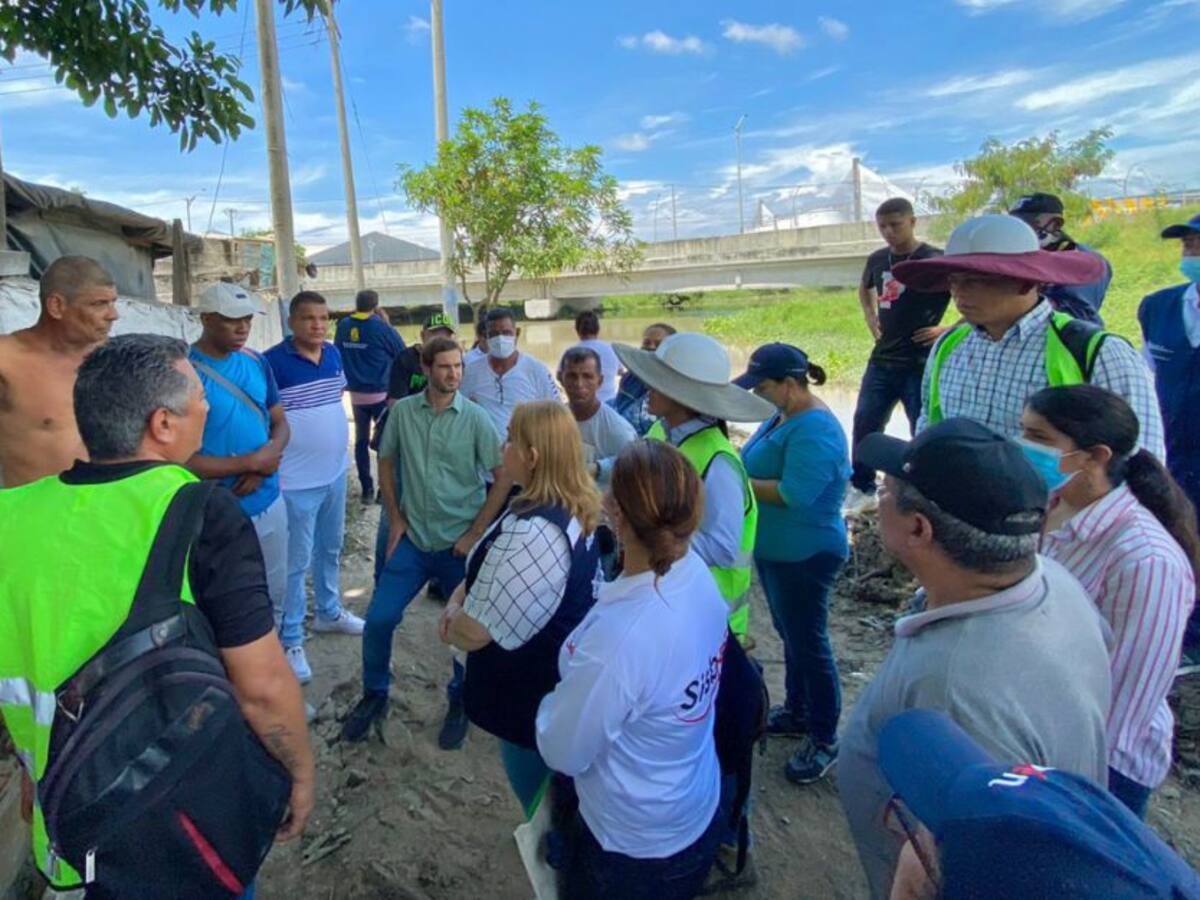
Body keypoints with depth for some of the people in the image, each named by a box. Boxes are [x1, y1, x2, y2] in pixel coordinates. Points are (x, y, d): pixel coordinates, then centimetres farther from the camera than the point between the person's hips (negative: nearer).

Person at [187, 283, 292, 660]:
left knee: (274, 595, 21)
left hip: (270, 502, 6)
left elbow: (280, 423, 8)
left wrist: (264, 464, -12)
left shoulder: (256, 362, 2)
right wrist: (250, 462, -17)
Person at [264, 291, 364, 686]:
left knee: (331, 548, 22)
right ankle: (290, 641, 17)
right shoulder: (272, 362, -18)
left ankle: (329, 612, 41)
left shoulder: (334, 353, 3)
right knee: (297, 561, 3)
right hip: (296, 480, -7)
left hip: (335, 471, 7)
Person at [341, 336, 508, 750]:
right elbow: (386, 463, 10)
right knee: (378, 620, 2)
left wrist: (475, 533, -9)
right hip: (413, 539, 2)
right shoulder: (402, 411, -3)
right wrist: (395, 518, 3)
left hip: (460, 543, -2)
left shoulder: (476, 418, -10)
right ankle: (374, 696, 27)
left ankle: (461, 704, 30)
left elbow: (504, 477, -8)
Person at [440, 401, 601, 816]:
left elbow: (474, 632, -28)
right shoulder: (576, 509, -3)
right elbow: (494, 571, 9)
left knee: (538, 796, 17)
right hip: (565, 679, 9)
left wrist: (451, 618, -6)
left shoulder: (532, 536, -35)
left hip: (535, 693, -9)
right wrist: (458, 598, -7)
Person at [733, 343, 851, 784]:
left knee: (809, 644, 3)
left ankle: (824, 740, 19)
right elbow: (762, 467, 12)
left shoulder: (815, 429, -24)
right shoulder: (782, 415, 6)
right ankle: (797, 712, 40)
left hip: (805, 555, -10)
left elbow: (794, 493, -30)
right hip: (777, 550, 10)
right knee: (791, 635, 22)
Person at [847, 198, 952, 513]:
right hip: (881, 361, 6)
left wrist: (949, 329, -12)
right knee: (864, 425, 9)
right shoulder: (877, 260, 7)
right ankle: (864, 489, 24)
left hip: (922, 364, -6)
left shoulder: (936, 260, -10)